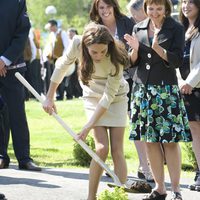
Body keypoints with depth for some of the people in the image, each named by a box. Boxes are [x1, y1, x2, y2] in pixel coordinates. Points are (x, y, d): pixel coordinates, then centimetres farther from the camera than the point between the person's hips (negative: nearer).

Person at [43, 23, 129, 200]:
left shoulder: (116, 59, -31)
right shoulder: (77, 44, -25)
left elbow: (108, 96, -27)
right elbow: (62, 65, -6)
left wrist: (89, 126, -28)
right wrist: (50, 97, -2)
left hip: (117, 98, -1)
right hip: (94, 97, 1)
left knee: (117, 151, -8)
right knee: (102, 148, -14)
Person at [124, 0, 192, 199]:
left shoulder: (175, 28, -2)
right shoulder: (139, 28, 9)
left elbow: (177, 60, -8)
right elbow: (133, 62, 12)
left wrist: (158, 48, -22)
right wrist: (135, 49, -9)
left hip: (166, 89, -4)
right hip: (142, 88, 4)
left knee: (170, 140, -6)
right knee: (149, 140, 5)